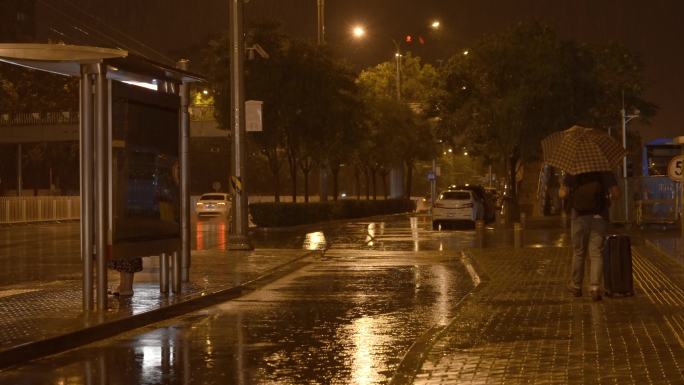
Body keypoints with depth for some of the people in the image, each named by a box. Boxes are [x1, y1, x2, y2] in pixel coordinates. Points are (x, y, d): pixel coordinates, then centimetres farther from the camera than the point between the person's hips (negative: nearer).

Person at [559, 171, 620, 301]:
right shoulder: (604, 172, -3)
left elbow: (562, 194, -9)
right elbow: (616, 194, -7)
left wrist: (561, 187, 12)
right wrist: (608, 198, 14)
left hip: (579, 217, 1)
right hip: (599, 217, -1)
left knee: (578, 252, 15)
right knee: (596, 254, 2)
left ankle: (576, 286, 26)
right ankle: (595, 287, -10)